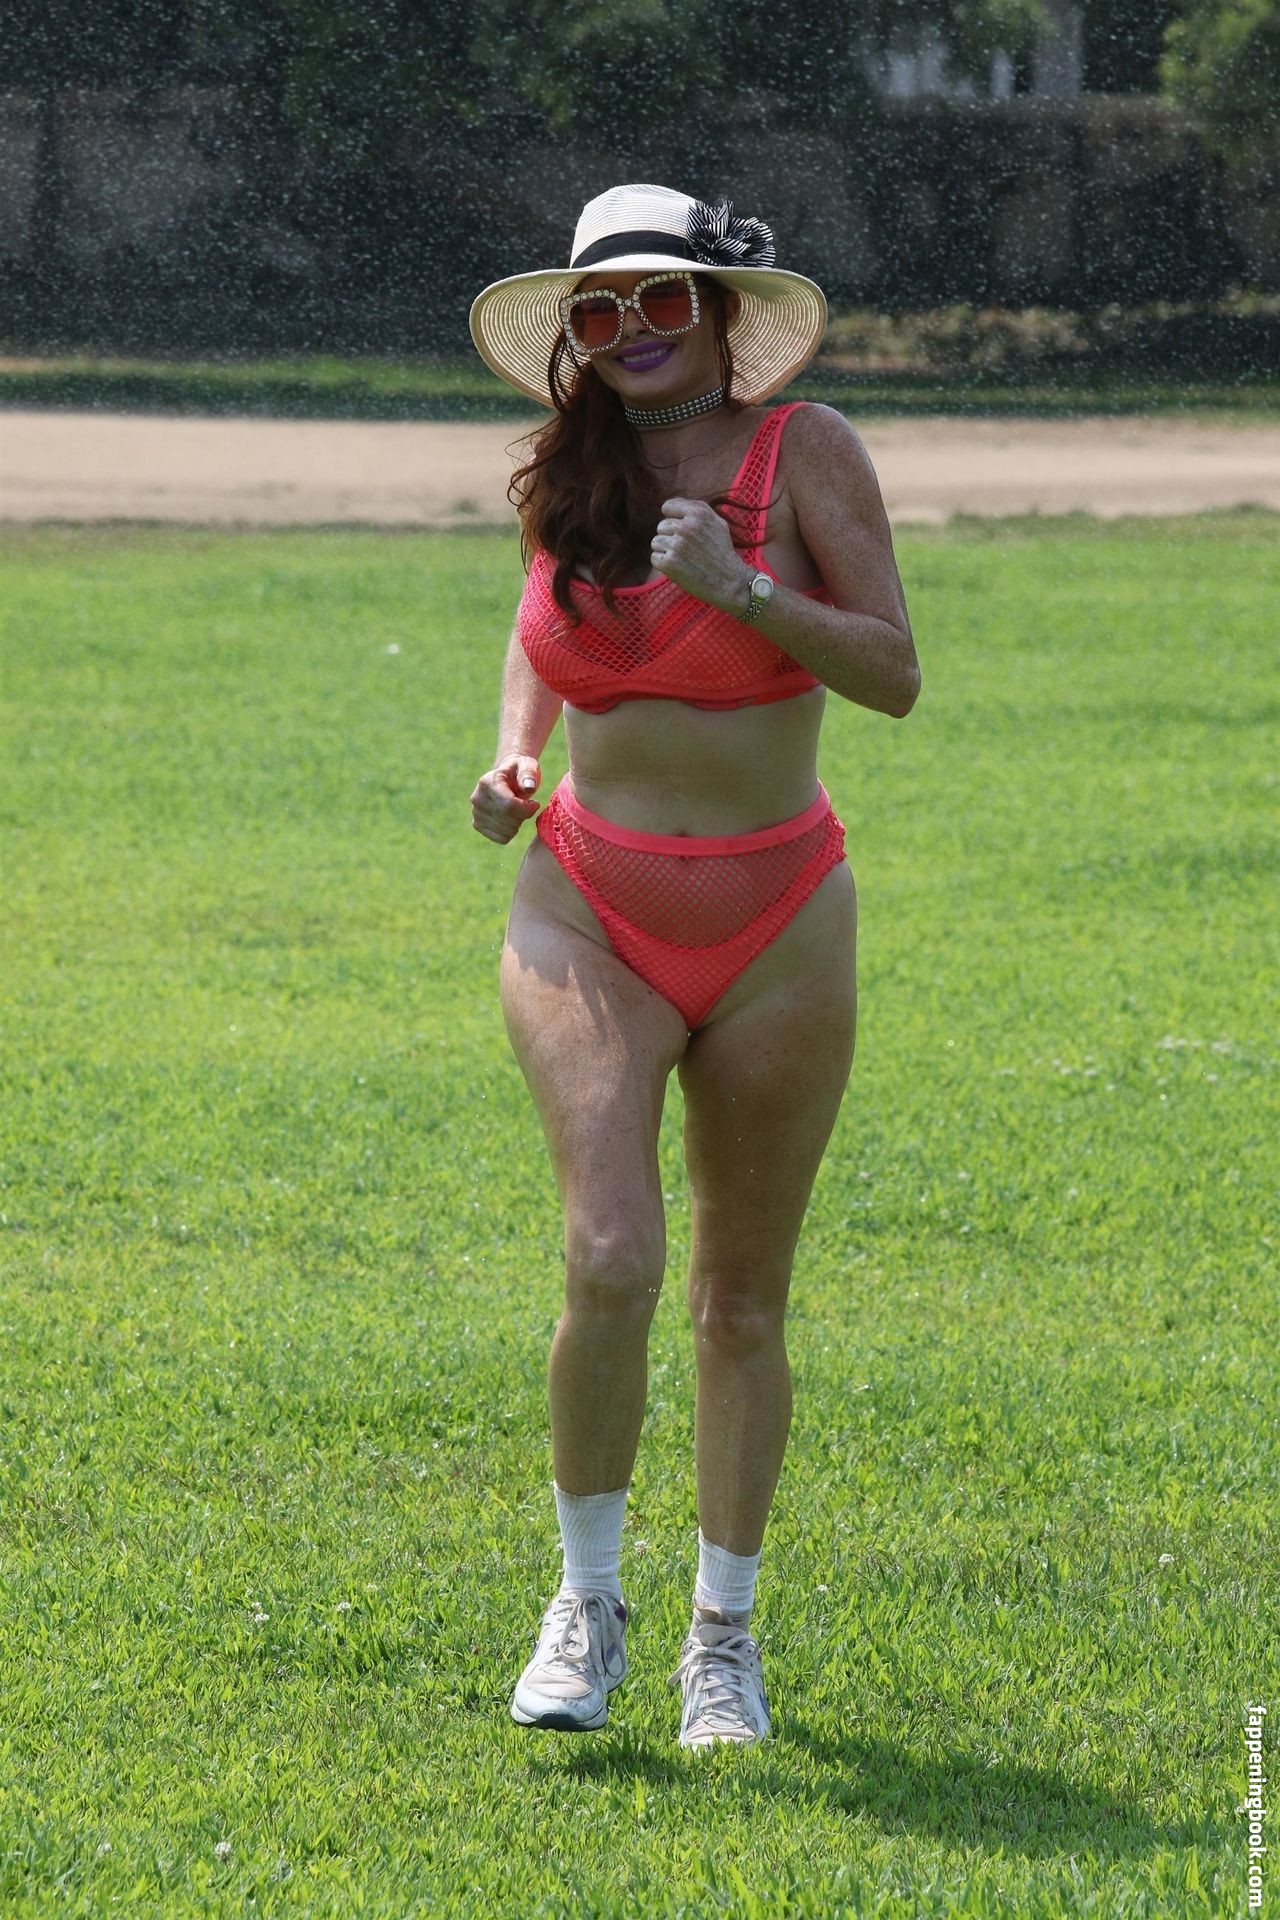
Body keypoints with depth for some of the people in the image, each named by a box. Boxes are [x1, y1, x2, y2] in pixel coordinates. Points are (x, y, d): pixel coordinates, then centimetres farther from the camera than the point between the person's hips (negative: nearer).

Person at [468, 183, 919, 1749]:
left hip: (774, 928, -1)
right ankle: (587, 1600, 0)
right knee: (612, 1261, -17)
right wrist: (515, 753, 4)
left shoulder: (804, 451, -6)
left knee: (741, 1300, 7)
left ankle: (724, 1634, 23)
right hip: (589, 914, 1)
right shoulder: (567, 473, 3)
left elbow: (895, 675, -10)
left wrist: (744, 588, -23)